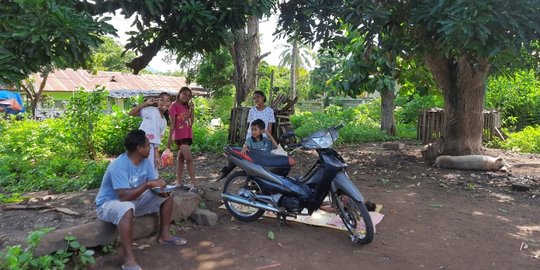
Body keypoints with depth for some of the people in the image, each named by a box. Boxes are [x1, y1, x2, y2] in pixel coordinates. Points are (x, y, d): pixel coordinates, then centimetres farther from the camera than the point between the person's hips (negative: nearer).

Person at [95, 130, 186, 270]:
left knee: (167, 196, 3)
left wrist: (160, 190, -23)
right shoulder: (119, 166, -31)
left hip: (133, 200, 8)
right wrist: (147, 184, -38)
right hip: (108, 204, -8)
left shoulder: (145, 161, -6)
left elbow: (152, 184, -1)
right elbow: (124, 196, -39)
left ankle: (164, 235, 11)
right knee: (127, 208, -42)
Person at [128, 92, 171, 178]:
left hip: (151, 147, 7)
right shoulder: (150, 110, -3)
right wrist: (145, 103, -16)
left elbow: (157, 139, 13)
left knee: (153, 175, 12)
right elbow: (131, 113, -12)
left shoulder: (164, 121, 15)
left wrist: (157, 156, 6)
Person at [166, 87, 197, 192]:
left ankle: (179, 182, 20)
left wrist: (192, 109, 1)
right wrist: (170, 138, -14)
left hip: (187, 135, 8)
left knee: (181, 158, 13)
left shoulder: (186, 107, 14)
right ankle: (194, 184, -13)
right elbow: (172, 124, -11)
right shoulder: (174, 106, -7)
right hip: (180, 136, -8)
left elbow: (191, 122, 8)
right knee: (189, 159, -15)